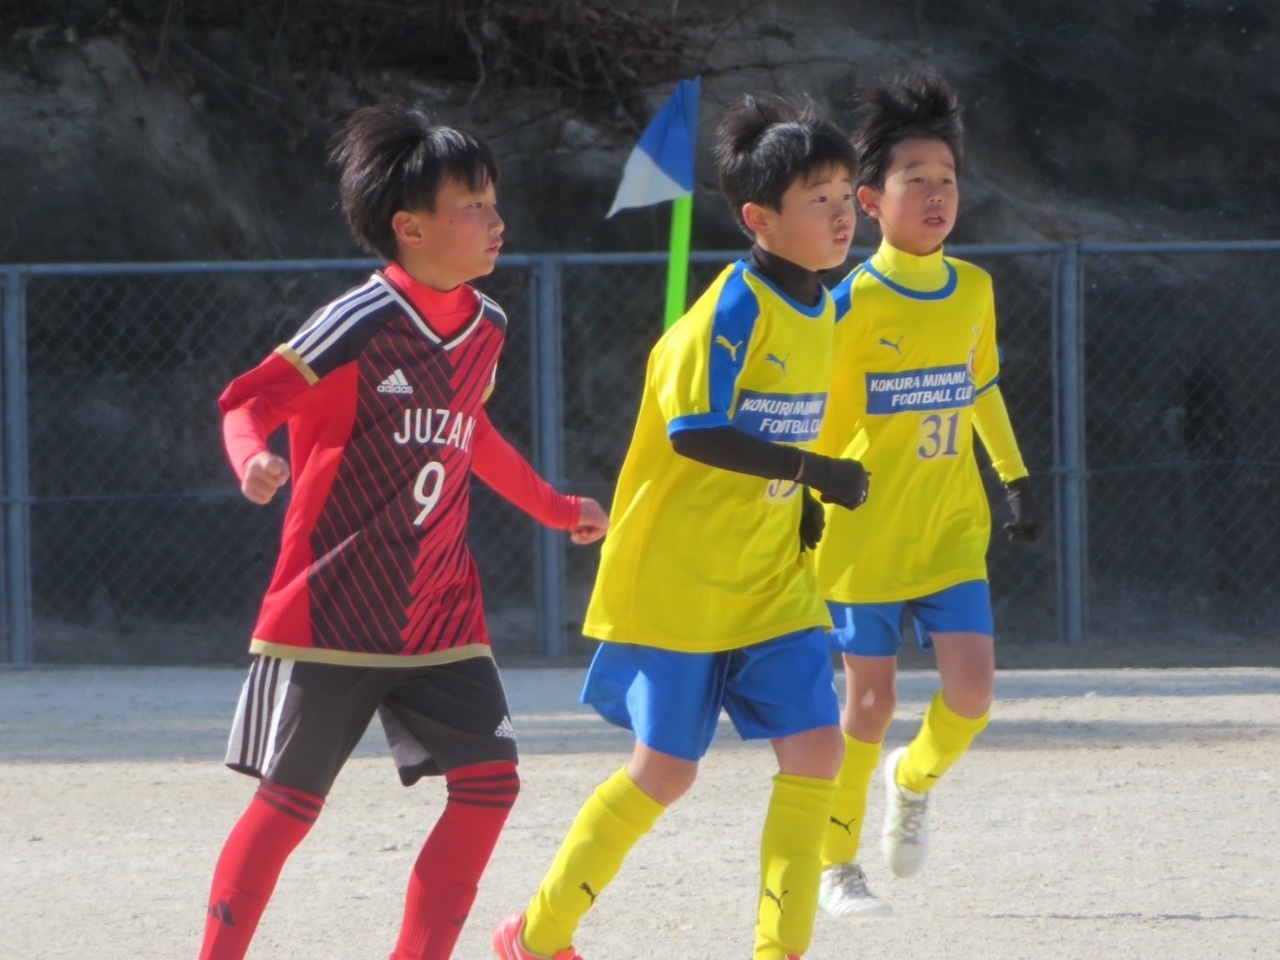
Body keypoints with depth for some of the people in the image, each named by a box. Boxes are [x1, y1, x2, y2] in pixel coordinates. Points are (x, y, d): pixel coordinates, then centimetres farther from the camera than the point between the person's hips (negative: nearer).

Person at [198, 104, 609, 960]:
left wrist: (557, 508, 37)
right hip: (332, 612, -7)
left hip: (440, 615, 7)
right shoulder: (359, 325, -16)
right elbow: (248, 401, -12)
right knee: (290, 800, -2)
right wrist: (254, 461, -34)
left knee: (489, 780, -4)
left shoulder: (487, 327, 8)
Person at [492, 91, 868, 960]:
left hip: (773, 583, 7)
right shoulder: (735, 308, -17)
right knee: (666, 770, 1)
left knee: (815, 745, -8)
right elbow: (692, 431, -27)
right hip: (678, 584, -7)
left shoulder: (821, 313, 8)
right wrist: (810, 471, -27)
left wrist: (799, 502, 10)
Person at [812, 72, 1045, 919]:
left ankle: (914, 783, 24)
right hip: (865, 530, -4)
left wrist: (1018, 479, 20)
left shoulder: (973, 290, 4)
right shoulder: (852, 302, -12)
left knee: (972, 689, -9)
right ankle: (838, 866, 17)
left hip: (952, 528, 4)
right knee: (872, 697, 0)